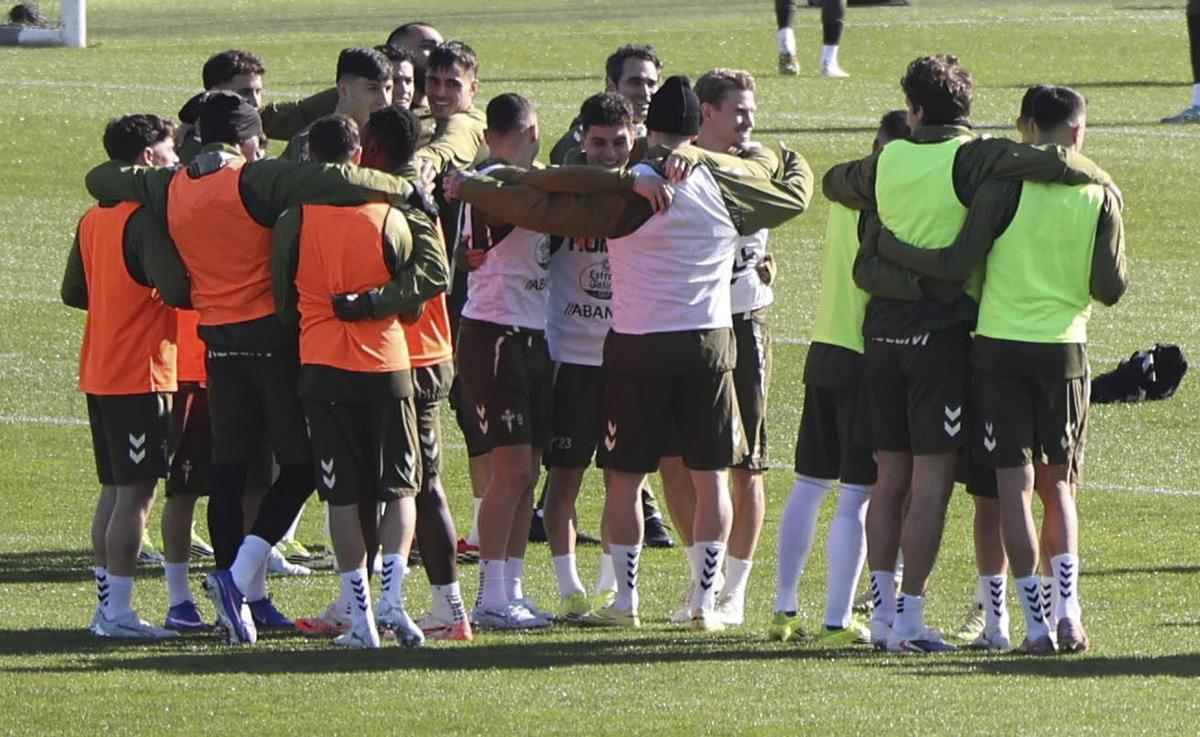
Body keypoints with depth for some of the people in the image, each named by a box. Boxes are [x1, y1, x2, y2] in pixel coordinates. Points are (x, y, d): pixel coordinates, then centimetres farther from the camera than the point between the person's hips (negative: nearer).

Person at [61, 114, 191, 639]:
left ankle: (106, 605, 16)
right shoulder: (146, 218, -16)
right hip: (139, 374, -9)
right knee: (136, 492, -6)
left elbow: (73, 292, 17)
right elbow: (175, 290, -25)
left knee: (114, 490, 14)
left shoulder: (93, 219, 11)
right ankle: (117, 612, -7)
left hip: (98, 374, 9)